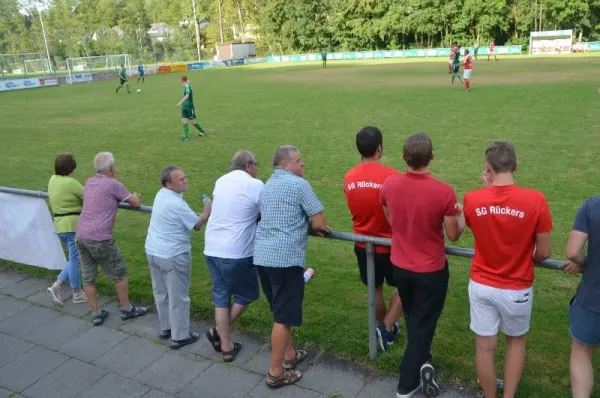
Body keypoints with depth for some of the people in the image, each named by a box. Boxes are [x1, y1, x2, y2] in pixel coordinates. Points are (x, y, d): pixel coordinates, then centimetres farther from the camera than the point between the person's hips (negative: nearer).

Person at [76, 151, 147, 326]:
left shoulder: (89, 182, 13)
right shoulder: (114, 184, -8)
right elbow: (136, 203, 1)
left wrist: (121, 196, 35)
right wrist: (136, 196, 22)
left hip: (81, 236, 7)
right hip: (99, 239, -7)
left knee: (88, 277, 12)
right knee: (119, 273, 9)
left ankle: (96, 314, 23)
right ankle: (127, 309, 21)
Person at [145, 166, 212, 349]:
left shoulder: (161, 194, 3)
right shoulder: (177, 205, -24)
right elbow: (197, 225, -13)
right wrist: (207, 212, 3)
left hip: (153, 251, 9)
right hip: (173, 256, -9)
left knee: (161, 292, 20)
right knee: (178, 297, 4)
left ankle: (165, 328, 35)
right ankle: (180, 336, 16)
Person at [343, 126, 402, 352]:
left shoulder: (349, 178, -6)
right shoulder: (391, 176, -21)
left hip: (363, 244, 5)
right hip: (390, 244, -4)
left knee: (375, 289, 22)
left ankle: (386, 327, 38)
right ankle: (386, 328, 12)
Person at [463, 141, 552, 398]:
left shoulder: (472, 199, -13)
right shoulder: (535, 200, -19)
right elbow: (544, 253, -11)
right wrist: (526, 260, 11)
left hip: (481, 285, 1)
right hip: (517, 288, -1)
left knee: (485, 346, 15)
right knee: (516, 341, 25)